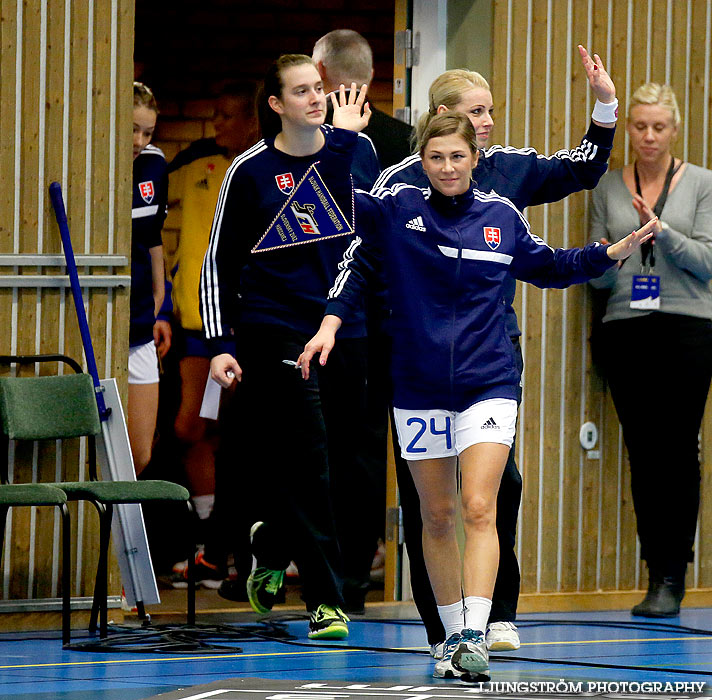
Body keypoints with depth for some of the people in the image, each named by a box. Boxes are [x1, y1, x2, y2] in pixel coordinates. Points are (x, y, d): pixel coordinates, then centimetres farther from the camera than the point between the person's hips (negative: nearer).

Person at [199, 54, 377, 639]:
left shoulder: (356, 148, 5)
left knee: (343, 460, 4)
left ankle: (271, 543, 32)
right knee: (304, 462, -8)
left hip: (347, 330, 4)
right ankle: (325, 601, -2)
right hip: (276, 332, -4)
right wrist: (220, 344, -5)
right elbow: (219, 261, 2)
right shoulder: (251, 171, -4)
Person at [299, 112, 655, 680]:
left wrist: (611, 254, 10)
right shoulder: (396, 208, -3)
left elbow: (548, 267, 20)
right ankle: (454, 636, 21)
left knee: (479, 509, -14)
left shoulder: (501, 215, 3)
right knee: (437, 516, 8)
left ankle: (475, 637, -21)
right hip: (419, 390, 1)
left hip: (488, 383, 0)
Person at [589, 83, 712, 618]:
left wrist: (660, 230, -18)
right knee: (643, 453, 0)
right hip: (625, 328, 2)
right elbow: (599, 276, 13)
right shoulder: (608, 188, 12)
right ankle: (656, 572, 4)